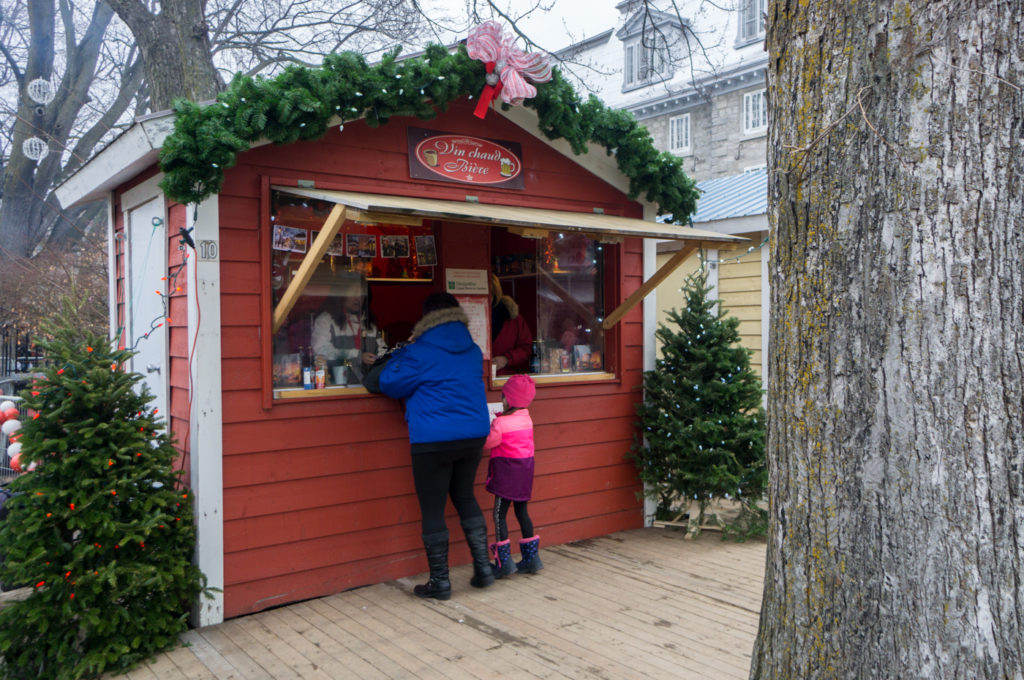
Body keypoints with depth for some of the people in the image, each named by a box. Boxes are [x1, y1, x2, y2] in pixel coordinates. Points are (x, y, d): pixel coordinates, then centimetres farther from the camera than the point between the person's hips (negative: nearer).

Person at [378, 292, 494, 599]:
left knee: (432, 509, 5)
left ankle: (439, 582, 12)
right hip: (474, 434, 6)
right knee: (465, 497, 22)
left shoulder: (420, 353, -12)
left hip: (433, 441, -6)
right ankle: (483, 566, 21)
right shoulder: (473, 351, 8)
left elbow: (390, 384, -4)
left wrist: (400, 353, 11)